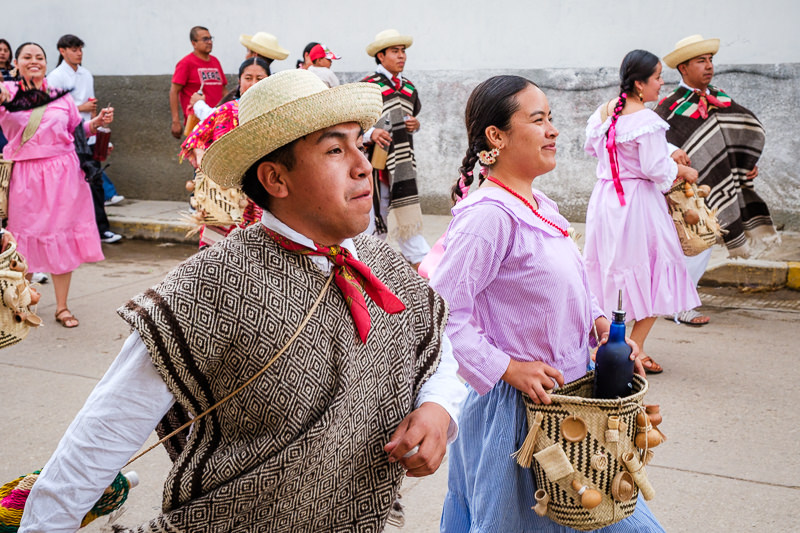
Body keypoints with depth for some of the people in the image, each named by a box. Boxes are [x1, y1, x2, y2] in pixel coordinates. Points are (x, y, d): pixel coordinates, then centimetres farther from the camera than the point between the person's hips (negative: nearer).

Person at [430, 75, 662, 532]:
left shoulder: (541, 206, 6)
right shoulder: (488, 215, -22)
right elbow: (443, 310, -24)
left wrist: (600, 323, 3)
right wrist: (506, 367, -23)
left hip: (565, 388, 9)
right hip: (515, 406, -9)